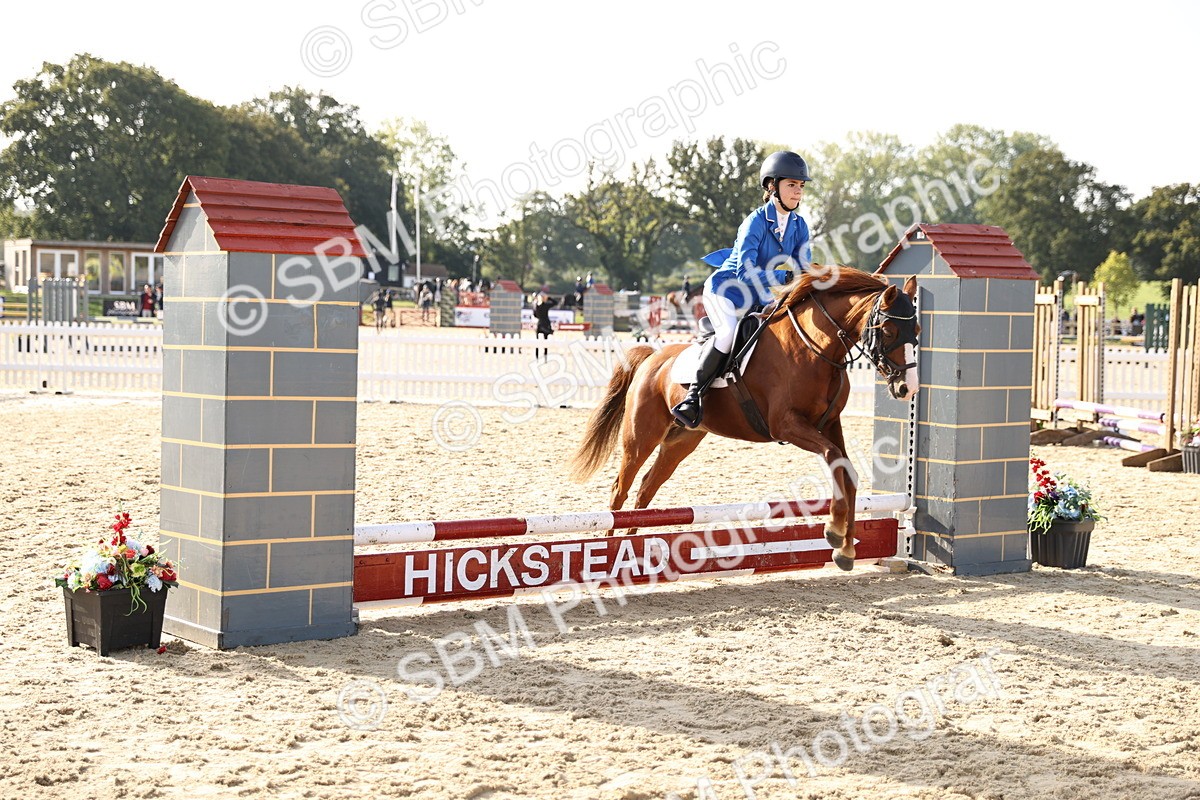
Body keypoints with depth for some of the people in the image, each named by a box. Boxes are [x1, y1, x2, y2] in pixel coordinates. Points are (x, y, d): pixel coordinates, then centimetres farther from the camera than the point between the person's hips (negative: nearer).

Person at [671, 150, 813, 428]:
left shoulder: (799, 226, 1)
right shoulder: (756, 222, -19)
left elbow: (804, 268, -1)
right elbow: (745, 272, -26)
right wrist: (784, 276, -33)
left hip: (760, 298, 8)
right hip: (726, 288, -7)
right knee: (731, 332, -33)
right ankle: (692, 397, -25)